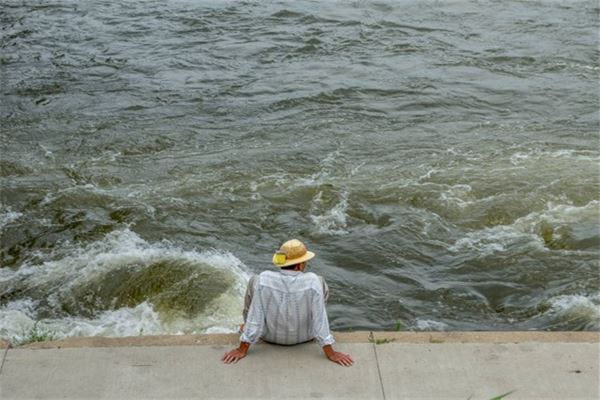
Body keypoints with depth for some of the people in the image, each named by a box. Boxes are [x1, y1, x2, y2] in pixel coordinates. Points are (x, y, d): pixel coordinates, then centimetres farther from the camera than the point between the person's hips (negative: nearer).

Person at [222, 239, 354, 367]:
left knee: (254, 281, 13)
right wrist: (331, 353, -14)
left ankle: (249, 327, 32)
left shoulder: (264, 279, -27)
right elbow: (319, 318, -24)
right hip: (304, 337, 0)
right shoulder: (312, 281, -28)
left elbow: (255, 315, -22)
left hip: (270, 336, 0)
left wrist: (242, 350, -12)